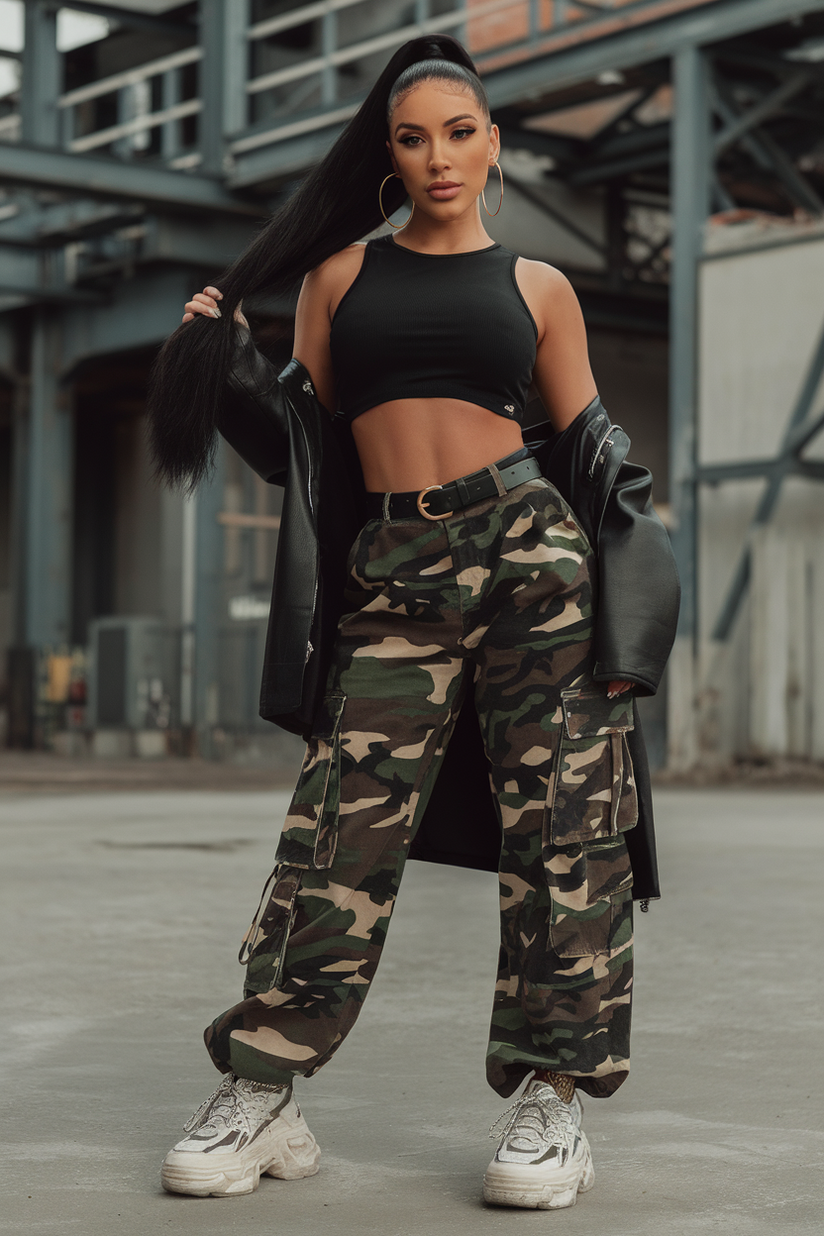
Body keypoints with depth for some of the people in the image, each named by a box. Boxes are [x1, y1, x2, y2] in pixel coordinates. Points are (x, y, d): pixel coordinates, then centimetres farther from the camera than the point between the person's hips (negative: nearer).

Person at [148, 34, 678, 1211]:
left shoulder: (538, 286, 14)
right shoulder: (339, 271, 15)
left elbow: (591, 440, 14)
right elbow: (300, 437, 14)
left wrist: (638, 565, 3)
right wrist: (229, 356, -1)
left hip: (528, 547, 0)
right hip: (393, 573, 0)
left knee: (559, 824, -3)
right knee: (345, 827, -5)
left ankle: (552, 1100, 4)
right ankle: (261, 1097, 4)